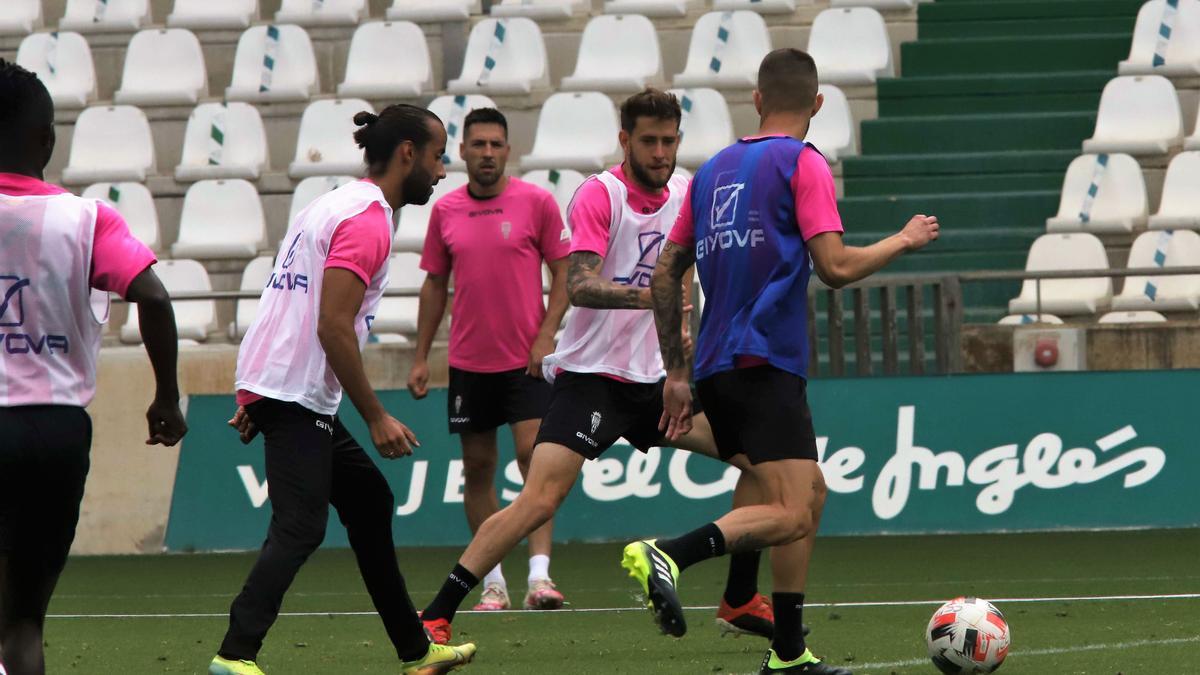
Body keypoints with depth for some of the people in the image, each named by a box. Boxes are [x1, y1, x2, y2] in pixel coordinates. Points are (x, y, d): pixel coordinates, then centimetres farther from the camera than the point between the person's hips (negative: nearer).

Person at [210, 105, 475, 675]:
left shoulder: (336, 205, 18)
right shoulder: (367, 220, -14)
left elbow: (291, 307, 21)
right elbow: (333, 327, -21)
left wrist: (254, 396, 23)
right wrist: (376, 418, -17)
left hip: (269, 386, 11)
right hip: (296, 396, -11)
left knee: (369, 501, 17)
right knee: (300, 527, -15)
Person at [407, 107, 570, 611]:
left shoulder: (536, 202, -3)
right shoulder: (445, 211, 6)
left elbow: (564, 273, 0)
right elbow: (435, 285, 14)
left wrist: (546, 335, -12)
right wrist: (421, 357, 11)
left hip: (526, 360, -3)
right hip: (468, 362, 3)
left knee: (534, 456, -14)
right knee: (477, 468, 5)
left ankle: (540, 575, -19)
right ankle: (492, 582, 11)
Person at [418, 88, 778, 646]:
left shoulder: (683, 195, 7)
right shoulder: (600, 195, -13)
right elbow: (580, 286, -26)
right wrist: (652, 295, -40)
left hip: (652, 380, 7)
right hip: (589, 377, -7)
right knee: (538, 501, -20)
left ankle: (741, 600, 13)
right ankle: (433, 618, -16)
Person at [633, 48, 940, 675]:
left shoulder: (714, 169, 18)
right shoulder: (803, 164, -2)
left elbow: (665, 273, 18)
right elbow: (835, 266, -11)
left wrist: (675, 373, 23)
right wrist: (904, 240, 6)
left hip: (716, 366, 8)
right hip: (766, 363, -8)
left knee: (811, 494, 18)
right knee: (790, 515, -15)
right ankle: (668, 554, -36)